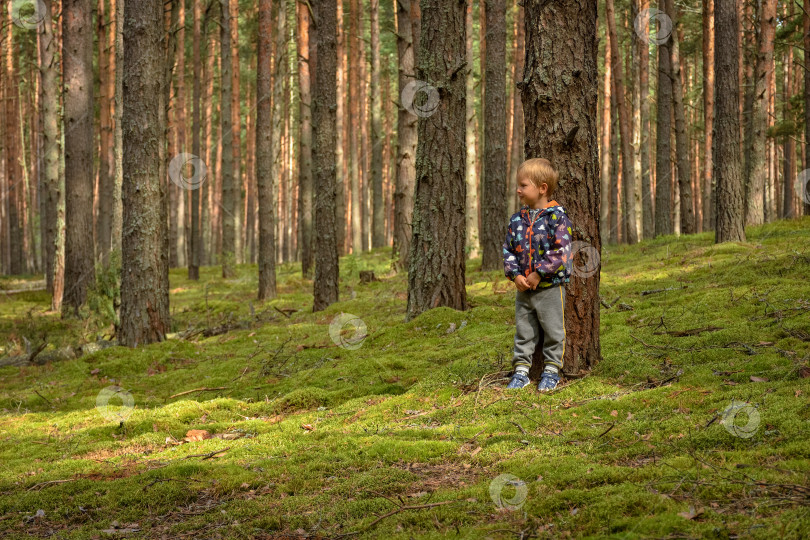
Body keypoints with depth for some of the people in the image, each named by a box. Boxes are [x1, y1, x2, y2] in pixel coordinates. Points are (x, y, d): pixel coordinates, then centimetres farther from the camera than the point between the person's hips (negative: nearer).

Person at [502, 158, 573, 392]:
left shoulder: (557, 217, -11)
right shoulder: (517, 219, 6)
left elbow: (561, 251, -16)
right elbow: (508, 250, 9)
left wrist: (539, 274, -18)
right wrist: (515, 275, -7)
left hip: (551, 287, -5)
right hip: (523, 288, 5)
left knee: (553, 331, 5)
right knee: (523, 331, 10)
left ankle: (551, 370, 16)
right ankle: (521, 370, 17)